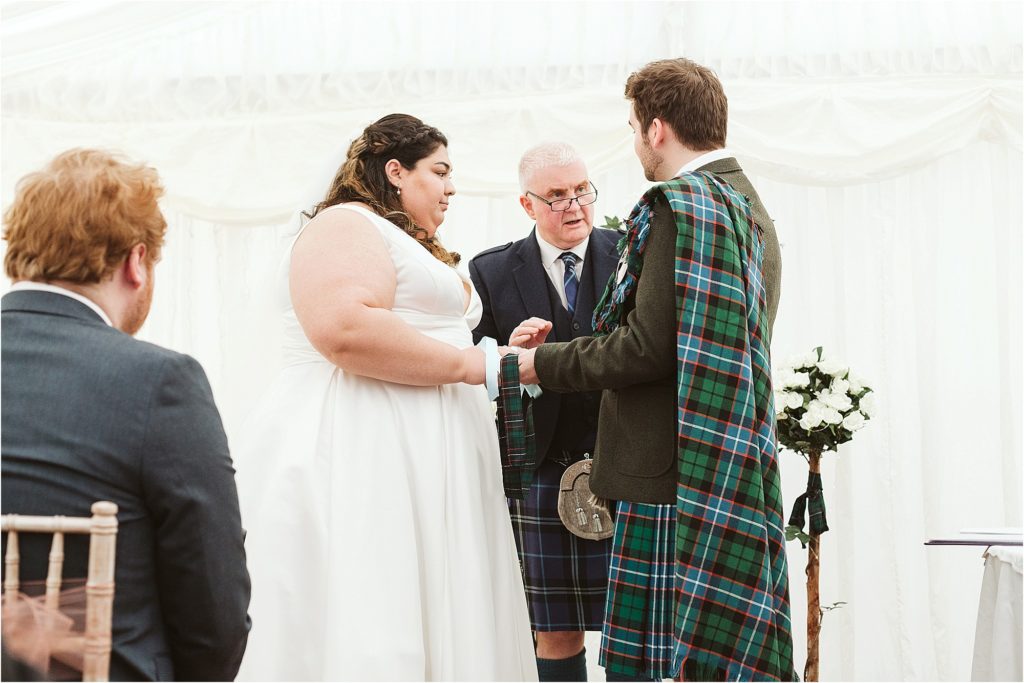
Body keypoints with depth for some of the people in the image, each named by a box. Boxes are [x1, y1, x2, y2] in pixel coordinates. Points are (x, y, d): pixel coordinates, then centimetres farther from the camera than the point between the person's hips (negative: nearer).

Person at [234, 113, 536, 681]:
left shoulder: (414, 247, 27)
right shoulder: (346, 225, -5)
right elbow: (345, 327, -22)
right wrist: (466, 363, -15)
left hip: (422, 470, 10)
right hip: (357, 463, -10)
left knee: (431, 625, 4)